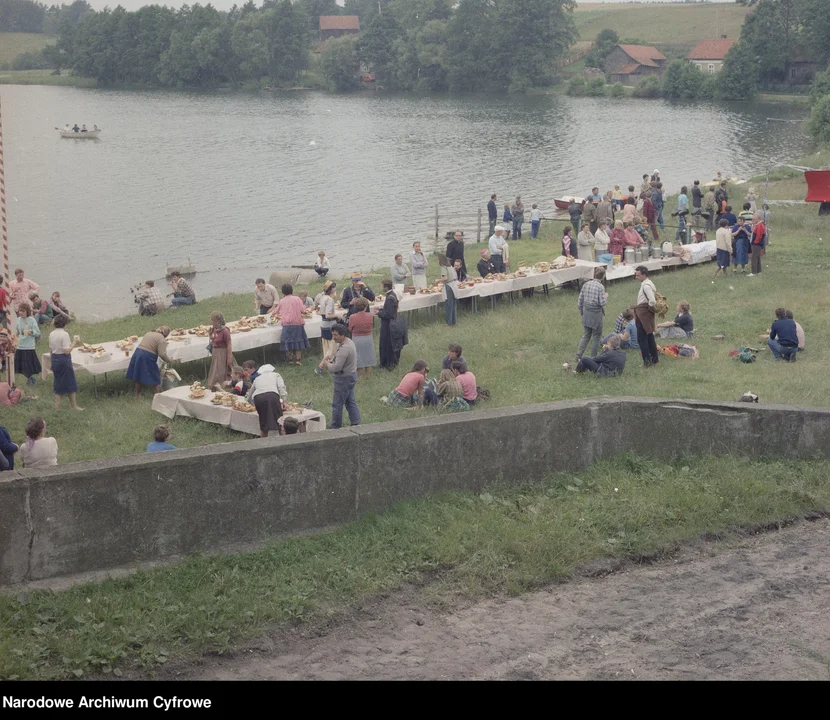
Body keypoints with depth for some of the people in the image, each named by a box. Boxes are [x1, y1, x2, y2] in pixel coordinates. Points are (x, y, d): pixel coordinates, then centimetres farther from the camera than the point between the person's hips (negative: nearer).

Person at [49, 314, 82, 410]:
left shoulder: (51, 334, 5)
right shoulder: (64, 334, -18)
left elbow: (51, 349, 12)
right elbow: (67, 351, -22)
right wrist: (74, 343, -10)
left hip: (54, 358, 7)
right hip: (64, 359, -7)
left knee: (59, 382, 16)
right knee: (71, 383, 5)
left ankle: (57, 405, 18)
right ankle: (73, 405, 12)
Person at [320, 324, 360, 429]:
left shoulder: (344, 348, -28)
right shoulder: (348, 342, 5)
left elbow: (336, 367, -30)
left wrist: (327, 364, -11)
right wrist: (330, 361, 2)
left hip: (344, 379, -10)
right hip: (351, 376, 10)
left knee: (337, 404, 2)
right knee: (350, 401, 18)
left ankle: (335, 427, 12)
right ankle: (356, 423, 22)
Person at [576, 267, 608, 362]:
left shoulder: (586, 284, 2)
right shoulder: (600, 287, -15)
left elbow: (580, 301, 5)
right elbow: (602, 303, -17)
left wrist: (582, 312, 17)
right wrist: (606, 296, 3)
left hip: (586, 314, 5)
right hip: (596, 314, -5)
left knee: (586, 335, 16)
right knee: (596, 336, 10)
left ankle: (579, 355, 7)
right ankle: (593, 358, 15)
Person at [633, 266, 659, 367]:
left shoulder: (646, 286, -20)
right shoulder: (648, 283, 12)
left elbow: (652, 301, -28)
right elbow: (654, 297, 24)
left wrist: (650, 307, -11)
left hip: (643, 313, -10)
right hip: (647, 313, 10)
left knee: (641, 338, -5)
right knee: (649, 337, 17)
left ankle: (647, 361, -4)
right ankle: (654, 358, 24)